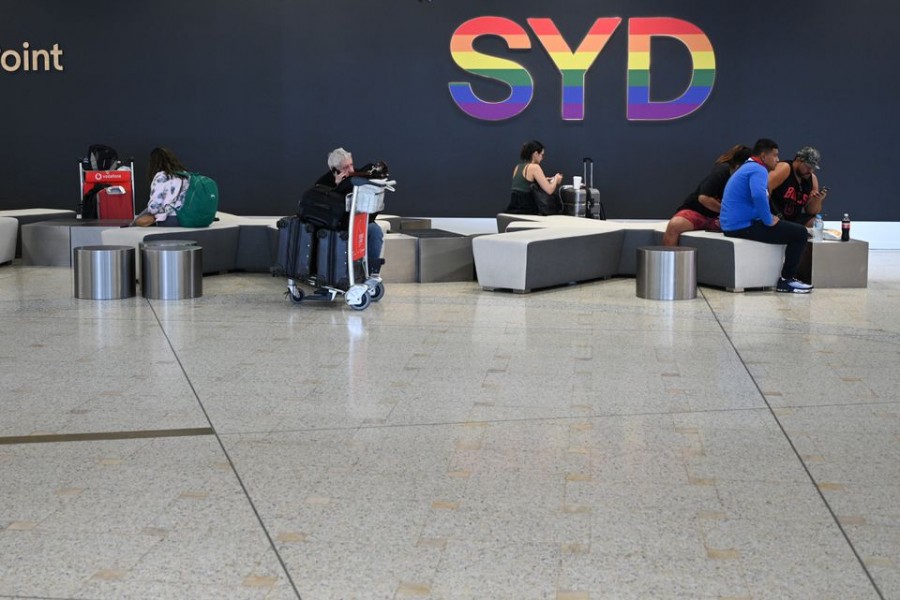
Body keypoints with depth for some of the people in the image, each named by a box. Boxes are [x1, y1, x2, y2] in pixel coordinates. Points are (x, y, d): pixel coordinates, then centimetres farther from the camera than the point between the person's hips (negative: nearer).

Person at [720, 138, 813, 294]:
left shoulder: (747, 168, 22)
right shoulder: (758, 170, -13)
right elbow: (758, 196, -33)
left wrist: (769, 218, 20)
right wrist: (769, 221, -20)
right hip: (744, 226, -11)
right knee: (799, 233, -9)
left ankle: (787, 277, 26)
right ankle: (786, 280, -5)